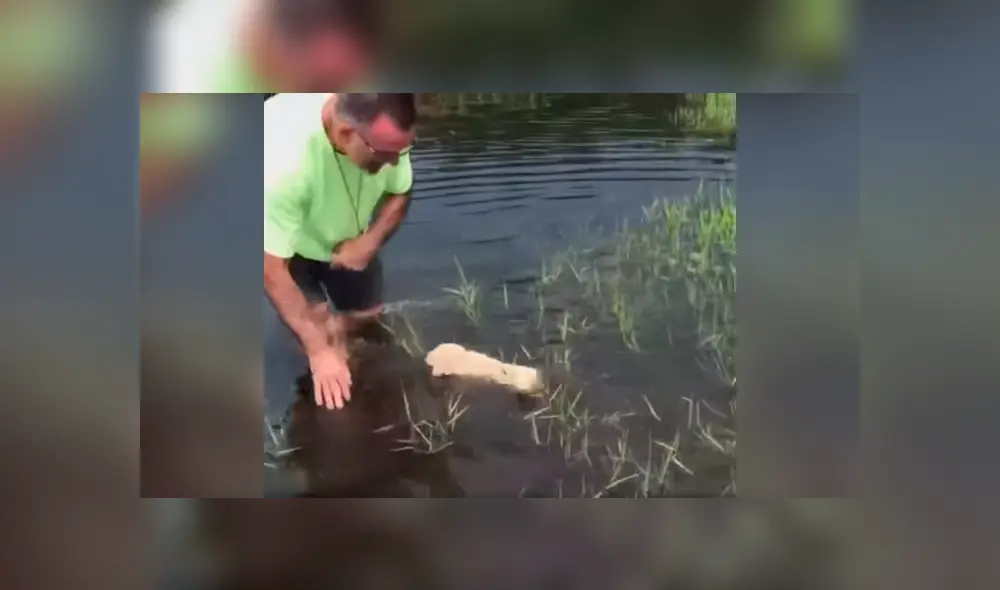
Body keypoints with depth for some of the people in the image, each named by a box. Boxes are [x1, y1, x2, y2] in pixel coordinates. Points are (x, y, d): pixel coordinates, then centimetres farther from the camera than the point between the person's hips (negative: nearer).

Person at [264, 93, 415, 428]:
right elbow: (272, 269, -37)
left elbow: (400, 193, -8)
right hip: (282, 246, -5)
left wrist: (369, 242, -25)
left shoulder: (383, 131, -32)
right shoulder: (284, 159, -47)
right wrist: (319, 350, -34)